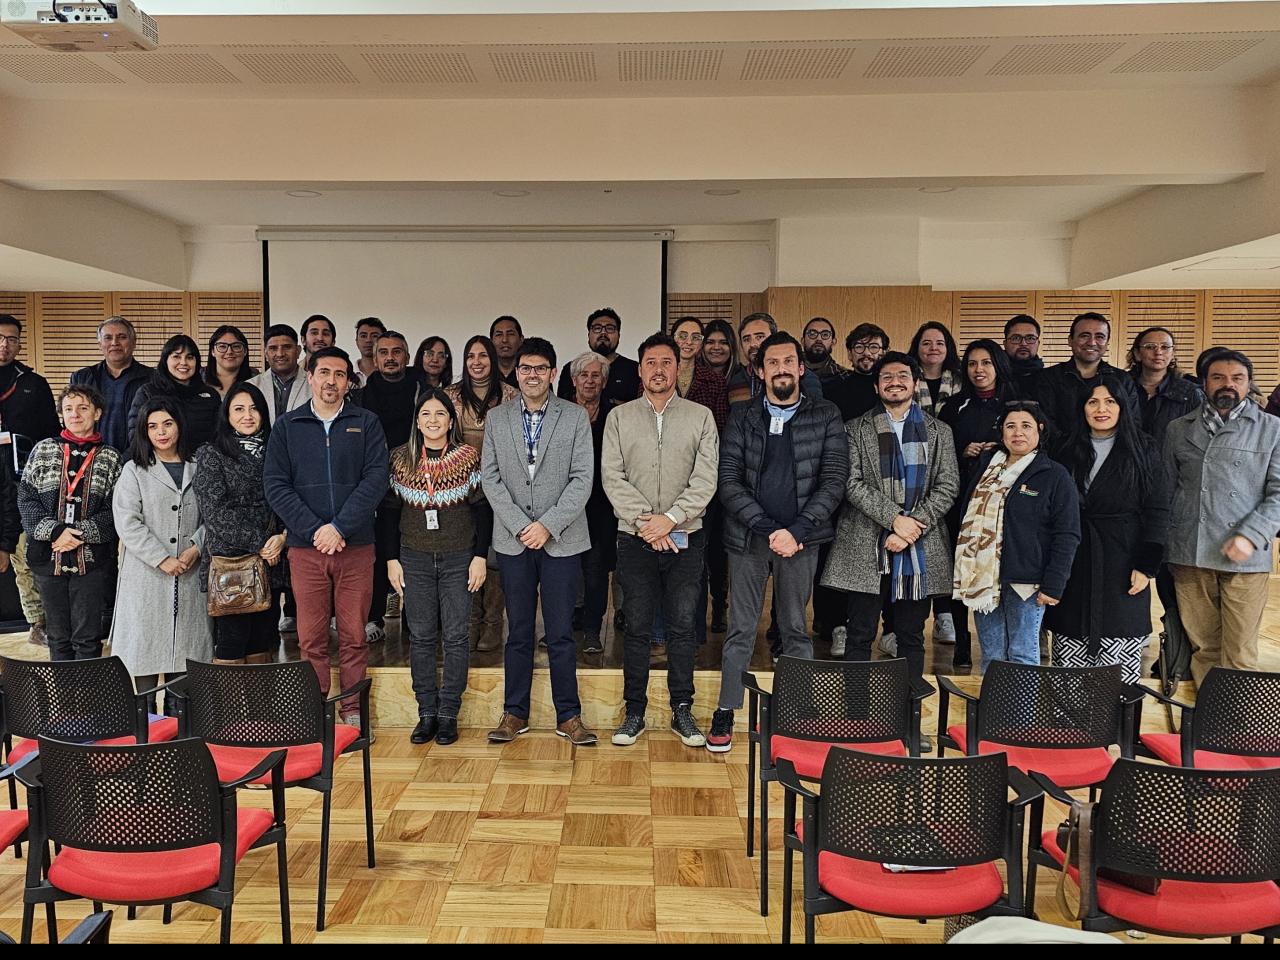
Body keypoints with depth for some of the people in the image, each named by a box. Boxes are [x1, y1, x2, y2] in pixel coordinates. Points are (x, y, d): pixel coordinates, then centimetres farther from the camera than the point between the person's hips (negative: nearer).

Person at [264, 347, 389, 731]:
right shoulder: (286, 426, 9)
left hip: (356, 545, 0)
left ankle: (353, 712, 15)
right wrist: (313, 529, -11)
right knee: (311, 639, 5)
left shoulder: (366, 424, 7)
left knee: (354, 636, 5)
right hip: (306, 548, 1)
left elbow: (376, 478, -4)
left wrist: (340, 526, -14)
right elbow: (275, 484, 1)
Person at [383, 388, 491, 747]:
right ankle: (426, 713, 15)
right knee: (420, 636, 5)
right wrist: (392, 559, 3)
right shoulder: (400, 459, 3)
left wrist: (480, 557, -6)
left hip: (458, 558, -1)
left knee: (455, 636, 1)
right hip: (415, 559, 2)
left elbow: (482, 510, 0)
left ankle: (448, 713, 12)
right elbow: (390, 511, 7)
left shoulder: (468, 458, -2)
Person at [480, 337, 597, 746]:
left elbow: (582, 479, -5)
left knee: (560, 633, 2)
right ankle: (514, 713, 21)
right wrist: (520, 526, -8)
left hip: (561, 540, -2)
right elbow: (490, 478, 2)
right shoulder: (496, 418, 7)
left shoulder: (575, 417, 1)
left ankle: (569, 716, 14)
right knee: (518, 632, 10)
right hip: (513, 540, 2)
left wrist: (548, 525, -13)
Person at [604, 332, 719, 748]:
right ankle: (634, 712, 15)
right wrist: (643, 520, -11)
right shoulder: (619, 417, 7)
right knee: (637, 628, 5)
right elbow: (612, 476, -1)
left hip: (684, 538, 0)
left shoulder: (700, 417, 5)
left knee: (682, 626, 4)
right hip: (635, 537, 0)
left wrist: (670, 518, -13)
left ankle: (682, 711, 15)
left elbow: (706, 479, -3)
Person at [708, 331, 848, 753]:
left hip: (800, 538, 0)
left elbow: (834, 480, -3)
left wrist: (796, 531, -13)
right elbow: (729, 482, -3)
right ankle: (725, 712, 16)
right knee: (741, 630, 6)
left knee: (796, 630, 10)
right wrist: (767, 529, -13)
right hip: (748, 537, 0)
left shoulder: (825, 416, 3)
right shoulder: (741, 417, 4)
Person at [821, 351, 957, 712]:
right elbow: (853, 483, -4)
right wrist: (894, 518, -15)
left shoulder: (939, 432, 12)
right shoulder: (856, 429, 7)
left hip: (920, 548, 2)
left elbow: (948, 485, 2)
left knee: (912, 636, 8)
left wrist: (913, 527, -10)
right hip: (867, 546, -1)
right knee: (860, 635, 2)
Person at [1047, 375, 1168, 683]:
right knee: (1069, 659, 3)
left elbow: (1158, 511, 0)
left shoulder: (1144, 451, 3)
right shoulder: (1068, 452, 11)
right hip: (1074, 566, 2)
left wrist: (1146, 565, -8)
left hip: (1122, 563, -2)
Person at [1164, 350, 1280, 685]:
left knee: (1239, 654, -1)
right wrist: (1163, 543, 8)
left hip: (1244, 558, -2)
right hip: (1188, 555, 2)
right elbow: (1166, 490, 15)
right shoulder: (1179, 429, 13)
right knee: (1203, 646, 8)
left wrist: (1251, 536, -12)